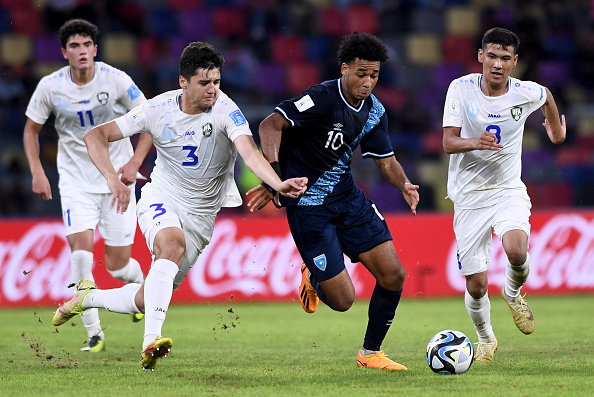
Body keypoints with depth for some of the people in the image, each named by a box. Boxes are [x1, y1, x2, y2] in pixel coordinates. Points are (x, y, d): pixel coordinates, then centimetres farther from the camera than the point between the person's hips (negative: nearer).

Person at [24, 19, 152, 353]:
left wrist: (134, 163, -12)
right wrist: (37, 172, -4)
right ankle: (94, 333, -9)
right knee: (81, 250, -19)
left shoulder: (115, 80, -12)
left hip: (117, 178, -1)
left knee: (117, 266, 0)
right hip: (76, 180, 1)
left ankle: (141, 285, 38)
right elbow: (31, 129, 8)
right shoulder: (50, 87, -7)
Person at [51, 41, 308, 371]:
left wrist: (279, 184, -54)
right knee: (173, 244, -36)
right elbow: (95, 136, -9)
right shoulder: (159, 109, -13)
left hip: (200, 214, 1)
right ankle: (151, 341, -43)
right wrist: (112, 178, -25)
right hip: (160, 198, -1)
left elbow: (250, 154, -34)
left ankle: (88, 297, 31)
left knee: (144, 302, 1)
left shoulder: (225, 110, -19)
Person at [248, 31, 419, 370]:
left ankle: (371, 353, 18)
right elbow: (270, 126, -27)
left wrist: (404, 184, -14)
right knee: (343, 300, -10)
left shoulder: (374, 111, 2)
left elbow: (386, 161, 9)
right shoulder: (323, 99, -21)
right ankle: (313, 277, 27)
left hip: (348, 196, 7)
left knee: (394, 276, -2)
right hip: (309, 206, -7)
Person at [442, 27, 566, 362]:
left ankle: (514, 293, 5)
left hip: (509, 190, 0)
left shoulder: (527, 93, -7)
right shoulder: (461, 88, -10)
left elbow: (547, 96, 18)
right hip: (469, 195, 0)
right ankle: (486, 339, 29)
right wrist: (476, 141, -35)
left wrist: (557, 129, 33)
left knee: (516, 250, -31)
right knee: (476, 287, -2)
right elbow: (449, 143, -14)